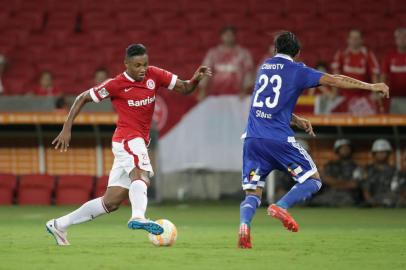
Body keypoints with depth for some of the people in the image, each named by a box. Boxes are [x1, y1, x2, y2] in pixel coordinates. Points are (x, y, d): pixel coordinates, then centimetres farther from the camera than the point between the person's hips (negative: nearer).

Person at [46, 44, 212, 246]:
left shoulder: (154, 75, 4)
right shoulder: (116, 84, -8)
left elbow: (184, 88, 9)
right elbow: (82, 98, 0)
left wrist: (196, 79, -14)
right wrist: (67, 129, -4)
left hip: (139, 142, 6)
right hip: (128, 140, -6)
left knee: (111, 202, 7)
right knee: (141, 176, -35)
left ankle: (59, 225, 17)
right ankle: (138, 217, -60)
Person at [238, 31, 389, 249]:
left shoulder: (264, 67, 20)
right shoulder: (297, 71, 2)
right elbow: (334, 80, 0)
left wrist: (297, 121, 38)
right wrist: (371, 87, 5)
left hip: (252, 138, 5)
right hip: (279, 139, -5)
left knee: (253, 193, 7)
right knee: (313, 180, 8)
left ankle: (244, 224, -23)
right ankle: (281, 206, -16)